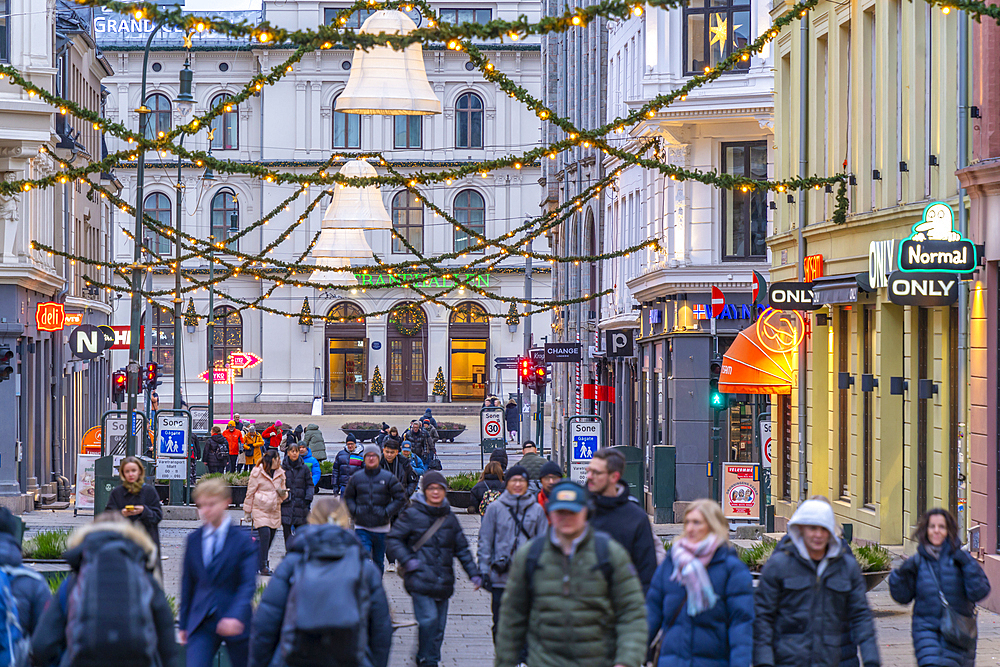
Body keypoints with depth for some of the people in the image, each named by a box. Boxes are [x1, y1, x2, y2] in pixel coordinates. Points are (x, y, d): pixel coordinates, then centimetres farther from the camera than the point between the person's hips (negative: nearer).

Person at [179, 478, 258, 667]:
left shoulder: (243, 540, -7)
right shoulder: (193, 540, 6)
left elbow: (248, 584, -13)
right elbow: (187, 582, 13)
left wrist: (236, 616, -28)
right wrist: (183, 624, 14)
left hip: (235, 623, -2)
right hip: (202, 623, 2)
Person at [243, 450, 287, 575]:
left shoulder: (280, 474, 11)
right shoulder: (257, 473, -7)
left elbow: (283, 493, 21)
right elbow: (250, 492, 0)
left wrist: (283, 493, -4)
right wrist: (248, 511, 2)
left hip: (274, 511, 6)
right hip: (260, 509, -6)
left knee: (269, 539, 7)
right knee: (265, 535, -18)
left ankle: (260, 563, 22)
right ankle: (263, 566, -13)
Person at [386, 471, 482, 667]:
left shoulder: (450, 518, 13)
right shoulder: (412, 515, -1)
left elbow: (462, 548, 19)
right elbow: (393, 539, 2)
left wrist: (474, 573, 13)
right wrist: (407, 560, -10)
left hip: (443, 581, 5)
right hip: (420, 579, -5)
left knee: (439, 624, 5)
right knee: (429, 619, -18)